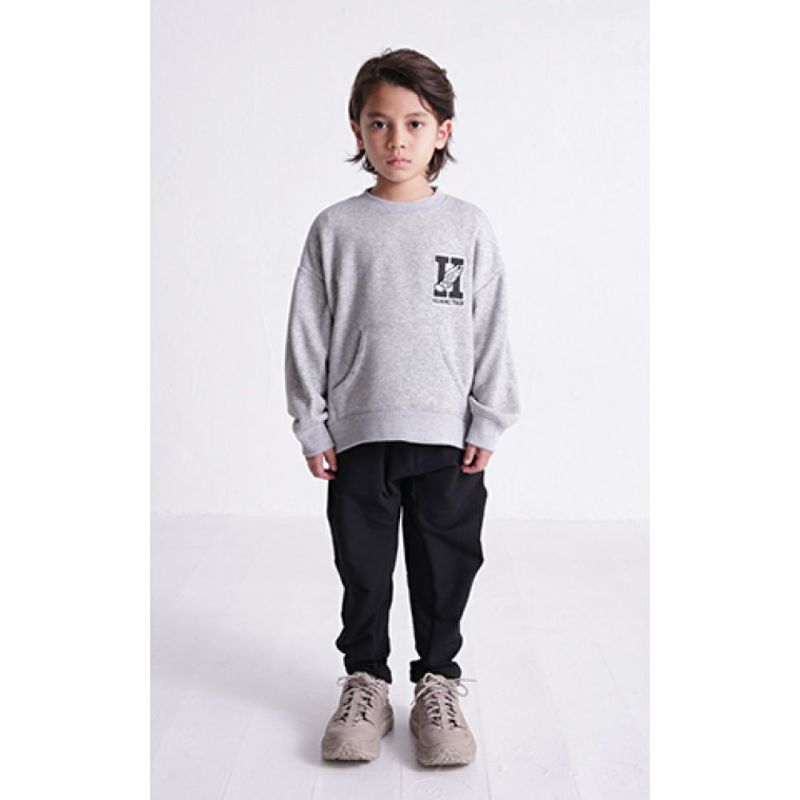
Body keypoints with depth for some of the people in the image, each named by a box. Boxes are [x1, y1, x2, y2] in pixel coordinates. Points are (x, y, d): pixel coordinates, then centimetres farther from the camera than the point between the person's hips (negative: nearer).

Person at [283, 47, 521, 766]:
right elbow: (308, 332, 3)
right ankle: (365, 679, 27)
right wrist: (311, 425, 0)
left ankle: (438, 681, 26)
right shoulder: (334, 229, 2)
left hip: (447, 434, 0)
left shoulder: (468, 227, 2)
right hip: (358, 432, 0)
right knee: (363, 566, 10)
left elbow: (492, 330, 3)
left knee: (445, 566, 8)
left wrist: (488, 423, -1)